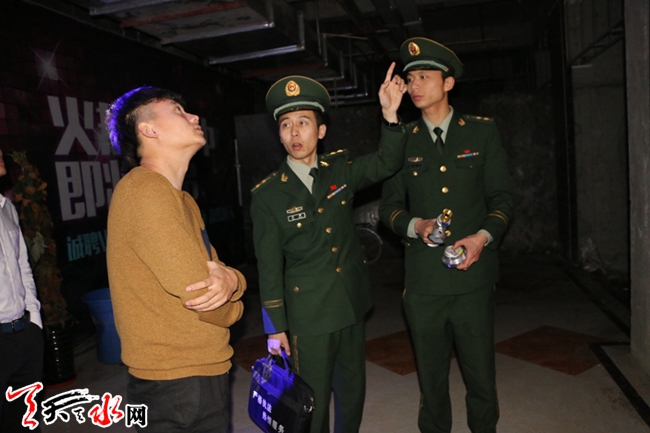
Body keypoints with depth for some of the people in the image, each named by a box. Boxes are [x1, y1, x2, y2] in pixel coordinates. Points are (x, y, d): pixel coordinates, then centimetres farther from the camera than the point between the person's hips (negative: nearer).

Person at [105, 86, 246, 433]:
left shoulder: (182, 200, 12)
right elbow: (201, 296, -24)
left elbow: (212, 270, 8)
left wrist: (230, 280, -16)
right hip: (177, 382, -9)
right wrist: (231, 303, -1)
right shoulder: (145, 191, -20)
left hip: (204, 371, 9)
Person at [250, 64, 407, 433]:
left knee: (353, 392, 20)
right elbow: (269, 266, -8)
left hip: (353, 306, 4)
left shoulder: (340, 170, 3)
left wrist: (391, 113, -21)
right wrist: (275, 327, -6)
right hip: (308, 315, -4)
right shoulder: (268, 195, -9)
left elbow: (387, 163, -6)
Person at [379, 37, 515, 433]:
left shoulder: (483, 132, 6)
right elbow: (389, 206, 9)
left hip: (474, 277, -1)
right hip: (423, 278, 1)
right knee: (431, 377, 13)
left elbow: (503, 198, 4)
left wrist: (483, 236, -13)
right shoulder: (403, 141, 8)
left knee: (481, 374, 9)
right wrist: (414, 226, -11)